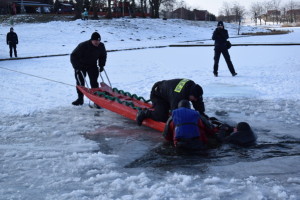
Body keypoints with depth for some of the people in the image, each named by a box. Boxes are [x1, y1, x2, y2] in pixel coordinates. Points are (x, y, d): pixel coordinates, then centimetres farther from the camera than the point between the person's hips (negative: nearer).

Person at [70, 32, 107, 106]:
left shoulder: (101, 46, -14)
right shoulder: (83, 46, -29)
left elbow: (103, 56, 8)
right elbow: (74, 56, -21)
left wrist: (101, 66, 1)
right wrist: (76, 67, -24)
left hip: (92, 66, 3)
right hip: (81, 66, -3)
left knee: (94, 82, -4)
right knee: (80, 82, -3)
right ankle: (80, 98, 9)